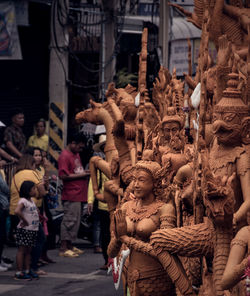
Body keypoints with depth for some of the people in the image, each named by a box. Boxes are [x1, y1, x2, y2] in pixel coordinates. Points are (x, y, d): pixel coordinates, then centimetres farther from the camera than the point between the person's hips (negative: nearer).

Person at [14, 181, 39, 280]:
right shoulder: (23, 201, -14)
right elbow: (17, 211, -31)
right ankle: (19, 272, -4)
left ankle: (27, 270, 20)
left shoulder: (31, 201, 14)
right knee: (22, 250, -5)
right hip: (24, 230, -9)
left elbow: (35, 211, 34)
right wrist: (25, 221, -23)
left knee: (28, 250, 13)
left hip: (33, 230, 9)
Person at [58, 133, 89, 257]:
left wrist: (85, 173, 11)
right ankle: (63, 248, -3)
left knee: (75, 221, 13)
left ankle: (69, 246, 21)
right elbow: (63, 176, -19)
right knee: (69, 220, -7)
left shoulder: (76, 154, 18)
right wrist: (81, 175, -16)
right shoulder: (64, 156, -13)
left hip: (78, 194, 10)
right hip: (70, 195, -10)